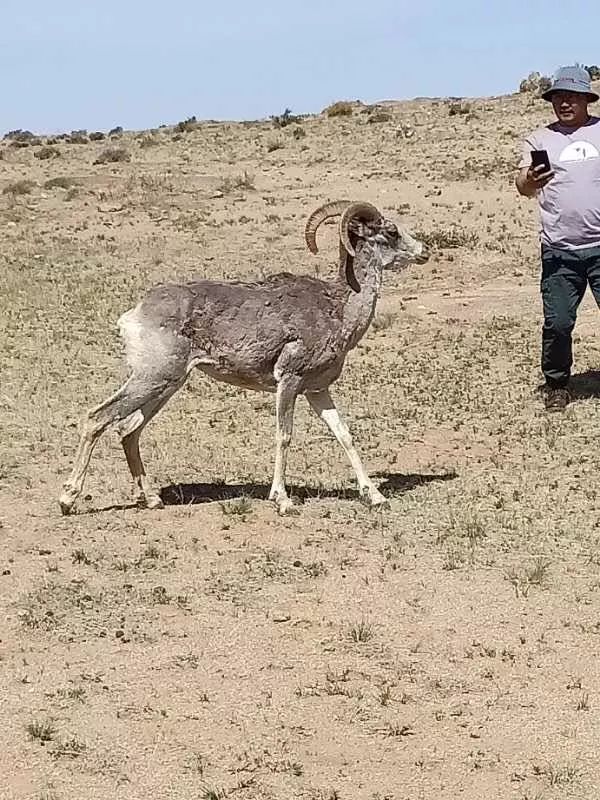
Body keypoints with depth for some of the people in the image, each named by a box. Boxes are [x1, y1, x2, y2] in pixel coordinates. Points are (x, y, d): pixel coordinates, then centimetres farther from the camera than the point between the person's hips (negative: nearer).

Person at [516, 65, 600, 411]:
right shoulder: (540, 139, 7)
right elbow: (523, 186, -4)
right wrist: (529, 181, -26)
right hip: (559, 251, 0)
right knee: (557, 323, 1)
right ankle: (557, 385, 17)